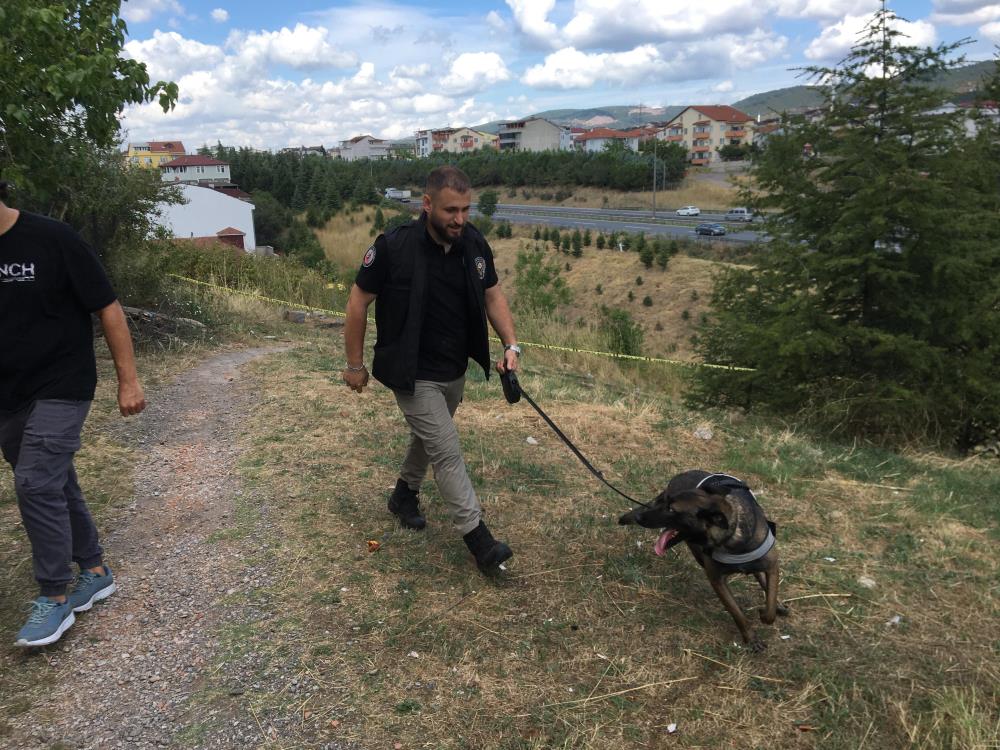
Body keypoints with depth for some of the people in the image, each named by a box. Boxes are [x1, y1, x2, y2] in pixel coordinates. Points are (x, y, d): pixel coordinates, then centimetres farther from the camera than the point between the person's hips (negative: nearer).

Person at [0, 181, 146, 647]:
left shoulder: (51, 240, -13)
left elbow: (107, 309, -10)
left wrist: (128, 380, -10)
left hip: (61, 389, -6)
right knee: (56, 485, 13)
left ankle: (54, 598, 4)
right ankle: (96, 572, 29)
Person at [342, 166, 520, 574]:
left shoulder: (475, 244, -8)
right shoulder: (394, 247, -22)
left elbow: (492, 295, 5)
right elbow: (358, 301, -11)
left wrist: (510, 344, -8)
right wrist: (355, 364, -6)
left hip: (455, 371, 6)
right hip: (413, 374, -6)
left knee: (428, 437, 24)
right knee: (448, 452, -8)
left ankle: (405, 493, 50)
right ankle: (478, 539, 1)